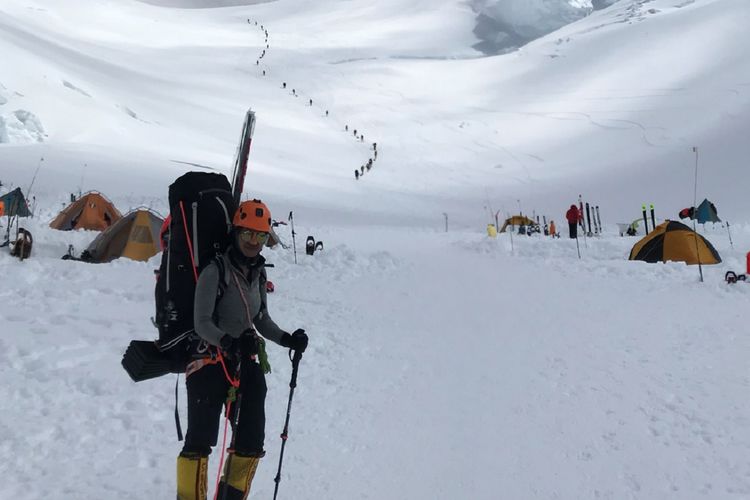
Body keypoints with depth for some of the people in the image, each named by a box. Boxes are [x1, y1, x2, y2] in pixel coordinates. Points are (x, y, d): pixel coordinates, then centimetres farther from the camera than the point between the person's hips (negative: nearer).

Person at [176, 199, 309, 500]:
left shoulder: (258, 273, 7)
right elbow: (202, 322, -16)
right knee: (200, 441, -7)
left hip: (247, 363, 7)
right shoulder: (216, 271, -13)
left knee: (251, 440, 11)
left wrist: (286, 339, -1)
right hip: (210, 362, -6)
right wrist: (227, 341, -34)